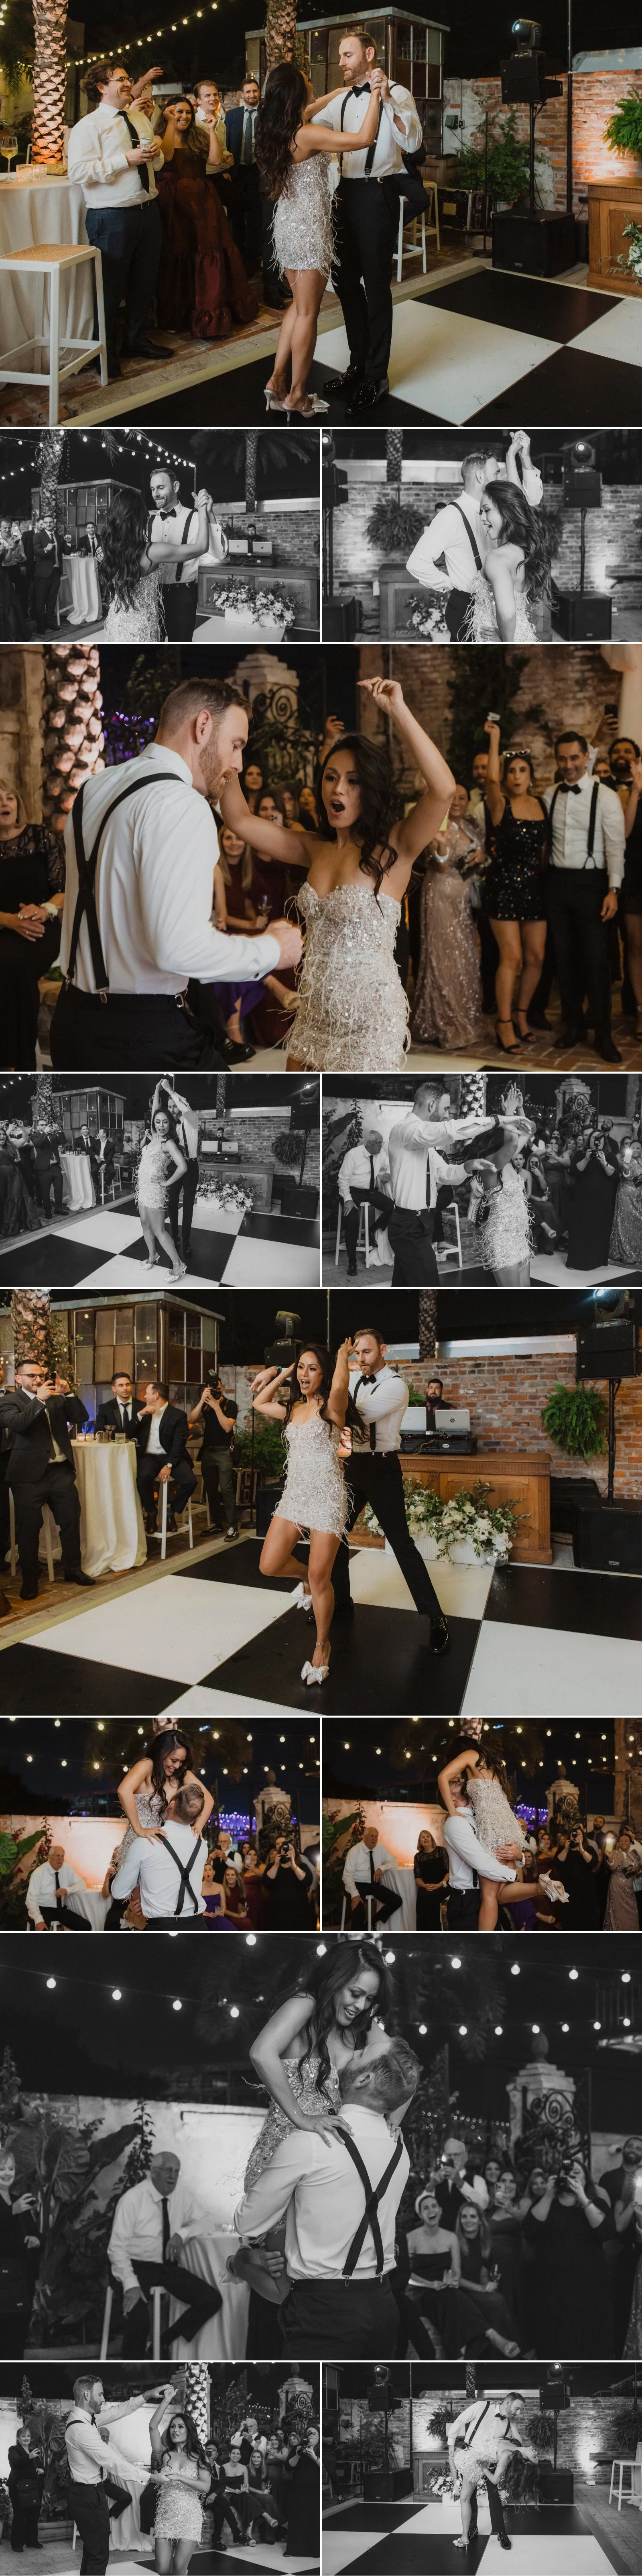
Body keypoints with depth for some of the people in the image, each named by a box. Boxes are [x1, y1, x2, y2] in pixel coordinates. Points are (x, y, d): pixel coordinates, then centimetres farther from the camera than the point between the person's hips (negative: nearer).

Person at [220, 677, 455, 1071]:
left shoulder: (393, 850, -9)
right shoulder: (316, 849, 9)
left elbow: (443, 788, -26)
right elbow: (240, 819, 9)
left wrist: (398, 711, -26)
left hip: (369, 1016, -6)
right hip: (315, 1012, 6)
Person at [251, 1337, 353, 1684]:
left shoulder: (331, 1406, -9)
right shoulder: (293, 1409, 11)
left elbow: (339, 1387, -33)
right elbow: (259, 1403, 26)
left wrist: (343, 1354, -15)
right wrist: (284, 1373, 18)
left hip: (327, 1498, -6)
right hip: (294, 1495, 6)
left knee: (320, 1579, -3)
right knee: (269, 1566, -3)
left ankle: (322, 1647, 15)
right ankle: (305, 1575, 31)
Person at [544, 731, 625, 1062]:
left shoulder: (605, 797, -7)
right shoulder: (550, 796, 7)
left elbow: (616, 846, -9)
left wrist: (613, 890, -15)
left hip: (590, 882, -4)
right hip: (557, 882, 4)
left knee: (595, 959, -4)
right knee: (565, 956, 9)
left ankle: (603, 1034, 5)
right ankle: (573, 1023, 22)